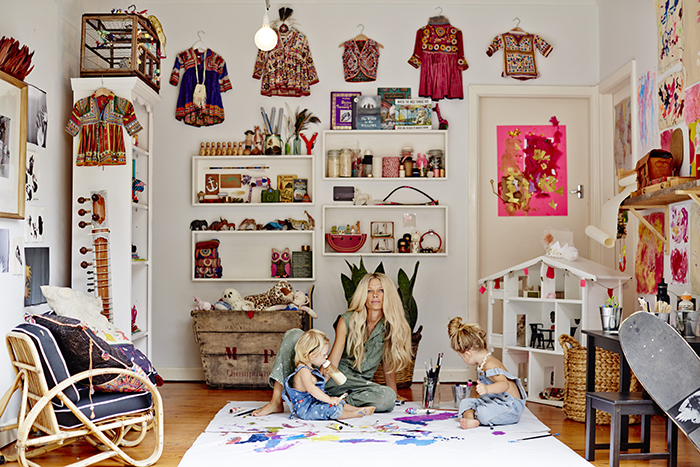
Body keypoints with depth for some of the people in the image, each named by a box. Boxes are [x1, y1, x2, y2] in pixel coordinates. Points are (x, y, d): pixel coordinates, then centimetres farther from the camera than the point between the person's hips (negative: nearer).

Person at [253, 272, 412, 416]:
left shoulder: (392, 327, -4)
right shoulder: (347, 320, -8)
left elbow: (389, 363, 8)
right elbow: (332, 362, -15)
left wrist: (395, 394, 10)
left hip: (356, 384, 0)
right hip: (331, 377, 0)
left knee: (388, 397, -34)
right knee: (294, 335, -19)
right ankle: (276, 402, -23)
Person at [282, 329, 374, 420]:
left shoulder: (310, 369, 11)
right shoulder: (303, 371, -24)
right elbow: (311, 389, -40)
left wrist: (325, 377, 9)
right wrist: (329, 399, -41)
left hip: (315, 402, 11)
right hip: (305, 409, -11)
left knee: (340, 402, 11)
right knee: (331, 408, -26)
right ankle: (356, 414, -19)